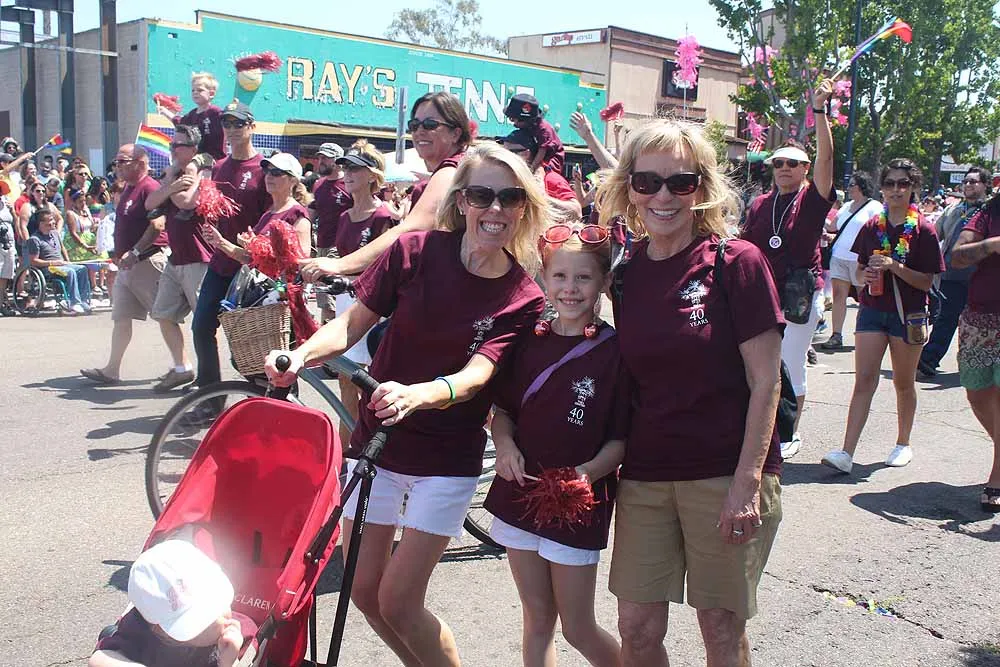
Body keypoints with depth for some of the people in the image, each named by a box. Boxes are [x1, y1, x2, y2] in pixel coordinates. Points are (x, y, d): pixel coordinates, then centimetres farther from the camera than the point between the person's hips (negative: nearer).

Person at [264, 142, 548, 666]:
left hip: (447, 460, -2)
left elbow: (476, 374, -25)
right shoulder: (416, 251, -10)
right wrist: (300, 355, -26)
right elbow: (353, 322, -6)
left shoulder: (524, 299, -12)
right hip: (377, 440, 3)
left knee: (397, 603, -3)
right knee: (363, 590, 12)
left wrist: (416, 396, -45)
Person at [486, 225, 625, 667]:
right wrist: (504, 443, -8)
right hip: (520, 494, 4)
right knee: (537, 621, 15)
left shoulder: (615, 352, -10)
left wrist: (591, 470, -25)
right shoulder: (528, 343, 2)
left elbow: (622, 438, -8)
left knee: (578, 629, 5)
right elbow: (502, 411, 11)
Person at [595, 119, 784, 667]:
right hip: (644, 476, 4)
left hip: (724, 473, -4)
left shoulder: (737, 262, -9)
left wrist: (747, 482, -14)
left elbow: (765, 381, -9)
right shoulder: (625, 270, 5)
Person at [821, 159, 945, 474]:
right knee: (864, 380, -5)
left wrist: (895, 267, -22)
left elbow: (926, 282, -8)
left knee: (903, 383, 11)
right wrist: (865, 274, -10)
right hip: (872, 309, 2)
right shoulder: (871, 227, 5)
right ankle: (847, 453, -11)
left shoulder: (923, 230, -5)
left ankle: (903, 443, 29)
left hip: (908, 314, -2)